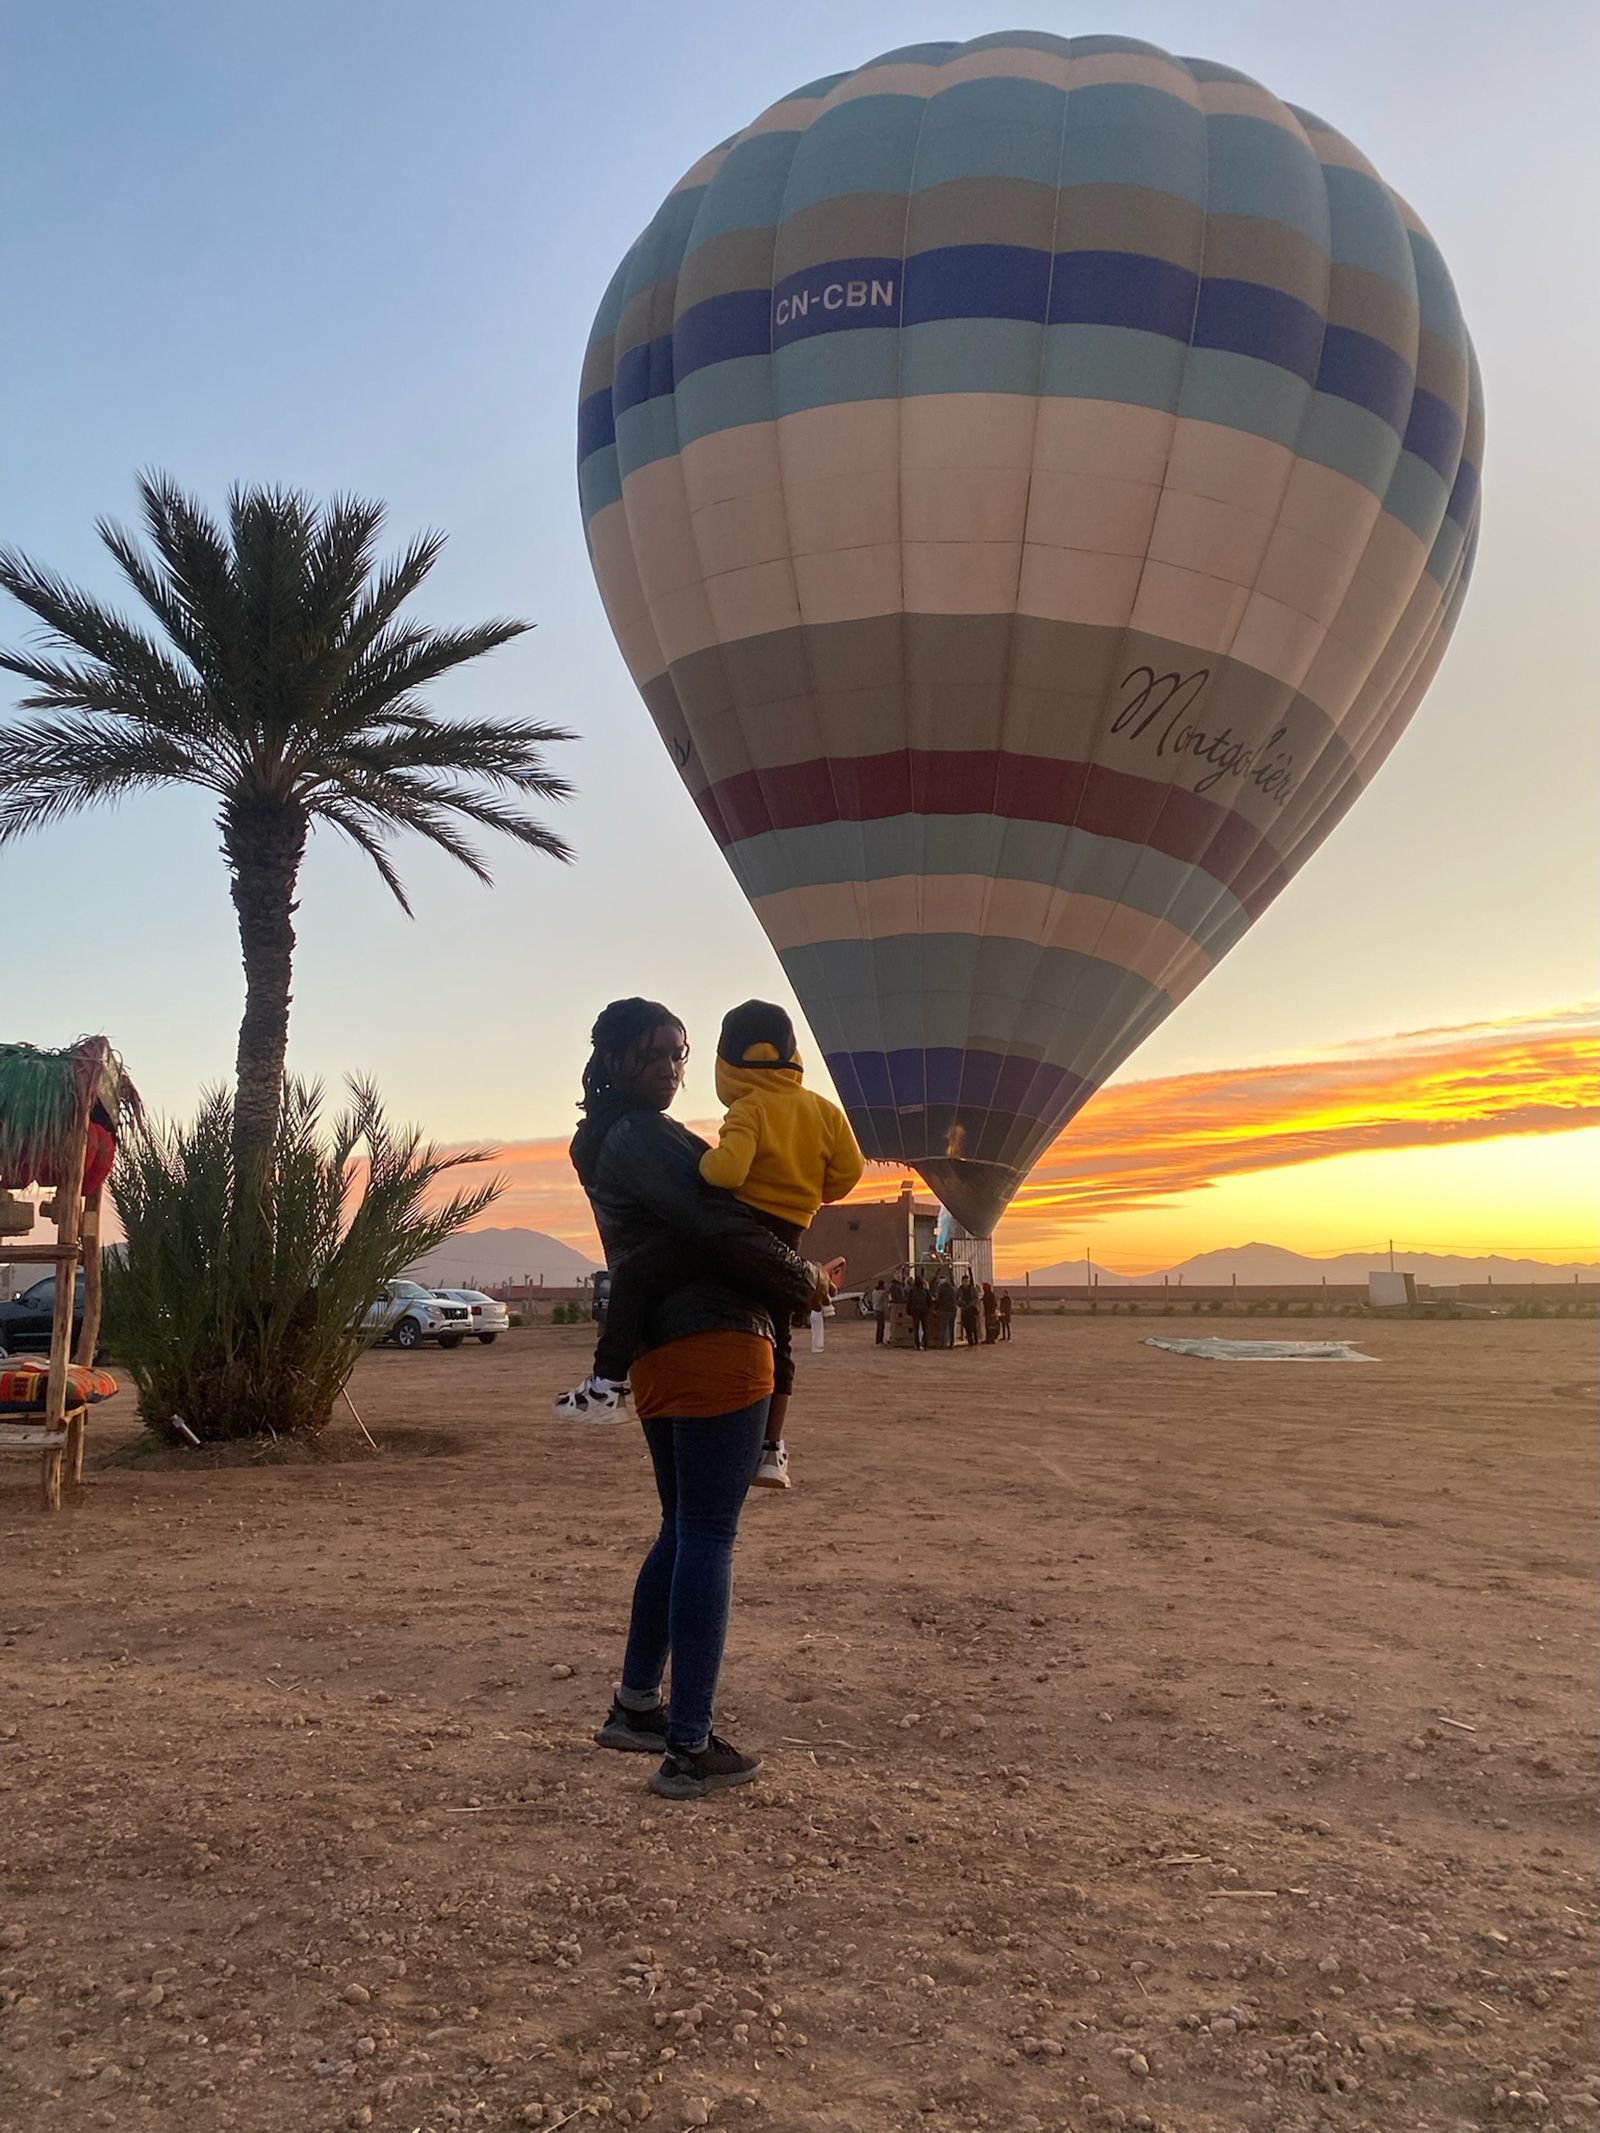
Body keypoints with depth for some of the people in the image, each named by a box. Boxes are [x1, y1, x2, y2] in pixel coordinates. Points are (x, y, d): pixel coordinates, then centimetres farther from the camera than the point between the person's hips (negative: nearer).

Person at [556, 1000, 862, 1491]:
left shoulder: (749, 1110, -10)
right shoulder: (825, 1110, 9)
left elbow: (726, 1170, -25)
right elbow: (849, 1170, 9)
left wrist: (706, 1158, -5)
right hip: (786, 1243, 7)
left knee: (633, 1275, -7)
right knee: (777, 1342, 22)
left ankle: (608, 1381, -16)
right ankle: (772, 1450, 27)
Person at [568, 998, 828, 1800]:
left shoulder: (607, 1143, 19)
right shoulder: (645, 1136, -12)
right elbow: (721, 1229, -17)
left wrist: (785, 1279, 12)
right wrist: (803, 1281, -3)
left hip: (658, 1359, 10)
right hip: (714, 1345, -10)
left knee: (682, 1533, 20)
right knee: (708, 1541, -4)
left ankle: (635, 1706, 30)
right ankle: (689, 1751, 3)